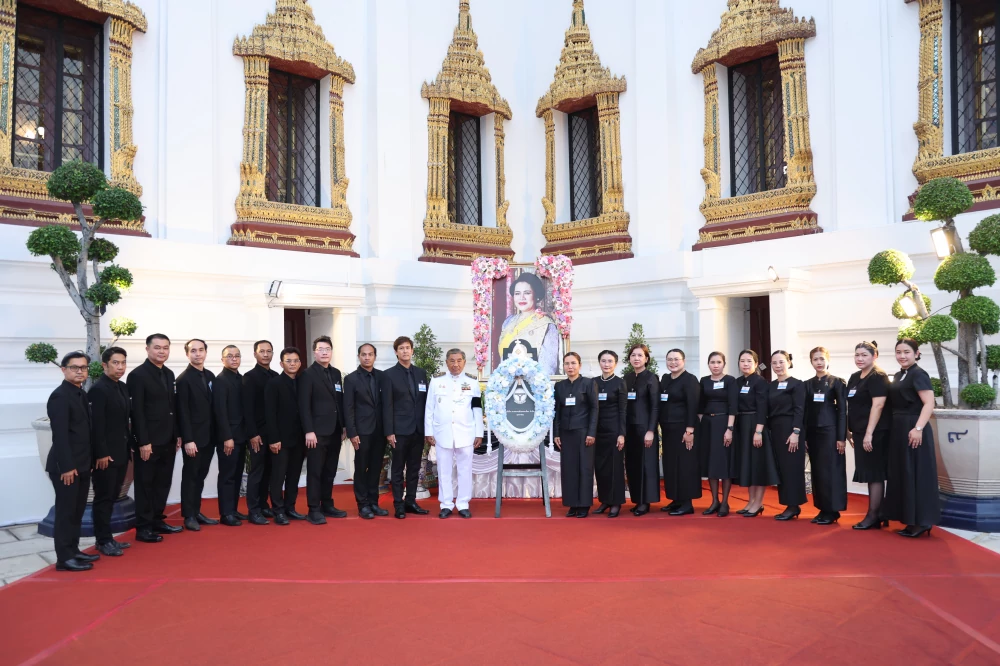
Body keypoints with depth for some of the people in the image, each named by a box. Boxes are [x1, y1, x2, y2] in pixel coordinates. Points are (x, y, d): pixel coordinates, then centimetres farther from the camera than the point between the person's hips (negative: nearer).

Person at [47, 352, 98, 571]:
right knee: (66, 511, -1)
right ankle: (64, 558, 6)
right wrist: (67, 466, -21)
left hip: (81, 464, 8)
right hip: (66, 466, -8)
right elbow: (59, 435, -20)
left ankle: (73, 550, 25)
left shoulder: (81, 394, 12)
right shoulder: (60, 396, -14)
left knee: (77, 510, 15)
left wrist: (87, 461, 13)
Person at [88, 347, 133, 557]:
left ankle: (107, 537, 23)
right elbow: (96, 425, -18)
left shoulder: (123, 387, 11)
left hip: (121, 452, 8)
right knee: (103, 497, 2)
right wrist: (101, 453, -19)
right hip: (105, 454, -8)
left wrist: (130, 445, 13)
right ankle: (103, 541, 11)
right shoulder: (98, 389, -15)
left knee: (112, 496, 14)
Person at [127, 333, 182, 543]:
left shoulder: (169, 374, 12)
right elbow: (137, 412, -15)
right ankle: (143, 528, 11)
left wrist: (177, 435, 11)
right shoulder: (137, 375, -11)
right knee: (145, 485, 3)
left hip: (168, 440, 7)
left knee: (163, 483, 13)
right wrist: (143, 442, -18)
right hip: (148, 442, -7)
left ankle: (157, 520, 24)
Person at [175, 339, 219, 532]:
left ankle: (197, 512, 22)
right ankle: (189, 516, 11)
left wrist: (216, 433, 7)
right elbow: (182, 412, -14)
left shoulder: (210, 376, 10)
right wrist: (188, 439, -18)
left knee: (200, 476, 13)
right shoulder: (183, 379, -10)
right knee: (190, 476, 3)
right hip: (193, 437, -6)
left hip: (209, 436, 6)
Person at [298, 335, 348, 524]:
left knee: (330, 472, 11)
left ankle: (327, 506, 20)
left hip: (334, 432, 6)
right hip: (317, 432, -6)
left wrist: (344, 426, 11)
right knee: (315, 472, 0)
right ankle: (314, 510, 5)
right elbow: (304, 405, -11)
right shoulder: (308, 374, -5)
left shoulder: (336, 373, 14)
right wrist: (309, 431, -17)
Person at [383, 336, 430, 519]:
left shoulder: (421, 373, 9)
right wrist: (389, 431, -12)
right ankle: (398, 504, 11)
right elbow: (388, 405, -7)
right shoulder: (389, 374, -3)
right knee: (398, 468, 4)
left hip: (418, 428, 4)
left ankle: (410, 501, 20)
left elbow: (426, 400, 10)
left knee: (414, 468, 10)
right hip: (400, 429, -4)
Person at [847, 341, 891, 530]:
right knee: (869, 473, 11)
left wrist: (869, 434, -22)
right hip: (860, 433, 8)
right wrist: (849, 432, 17)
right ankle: (875, 515, 17)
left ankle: (873, 516, 3)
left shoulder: (878, 377, -11)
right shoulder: (854, 378, 14)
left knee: (874, 473, -3)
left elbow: (878, 405, -19)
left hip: (874, 433, -8)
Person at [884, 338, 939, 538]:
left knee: (916, 473, -4)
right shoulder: (898, 375, 14)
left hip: (913, 430, -9)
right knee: (902, 474, 11)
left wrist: (918, 428, -26)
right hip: (898, 430, 9)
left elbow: (929, 403, -19)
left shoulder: (918, 374, -11)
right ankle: (911, 519, 19)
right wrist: (894, 427, 13)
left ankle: (922, 521, 2)